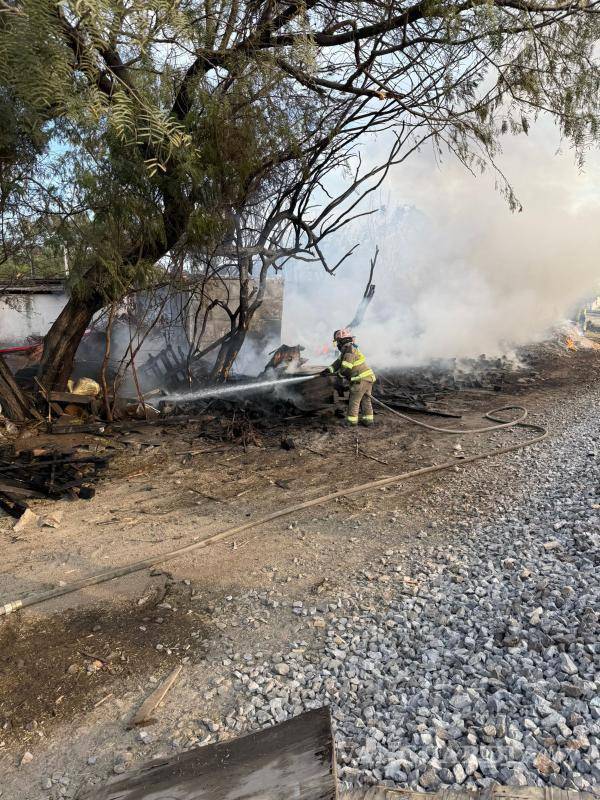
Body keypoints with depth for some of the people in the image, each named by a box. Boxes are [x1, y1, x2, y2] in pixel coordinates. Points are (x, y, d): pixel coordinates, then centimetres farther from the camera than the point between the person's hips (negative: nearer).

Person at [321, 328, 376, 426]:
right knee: (366, 400, 15)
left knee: (354, 400, 1)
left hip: (361, 379, -10)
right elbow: (339, 362, 15)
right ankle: (368, 419, 21)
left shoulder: (349, 350, -14)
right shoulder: (346, 349, 17)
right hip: (369, 377, 10)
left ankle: (351, 420, 8)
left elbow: (346, 367, -17)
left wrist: (340, 374, 3)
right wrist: (329, 369, 4)